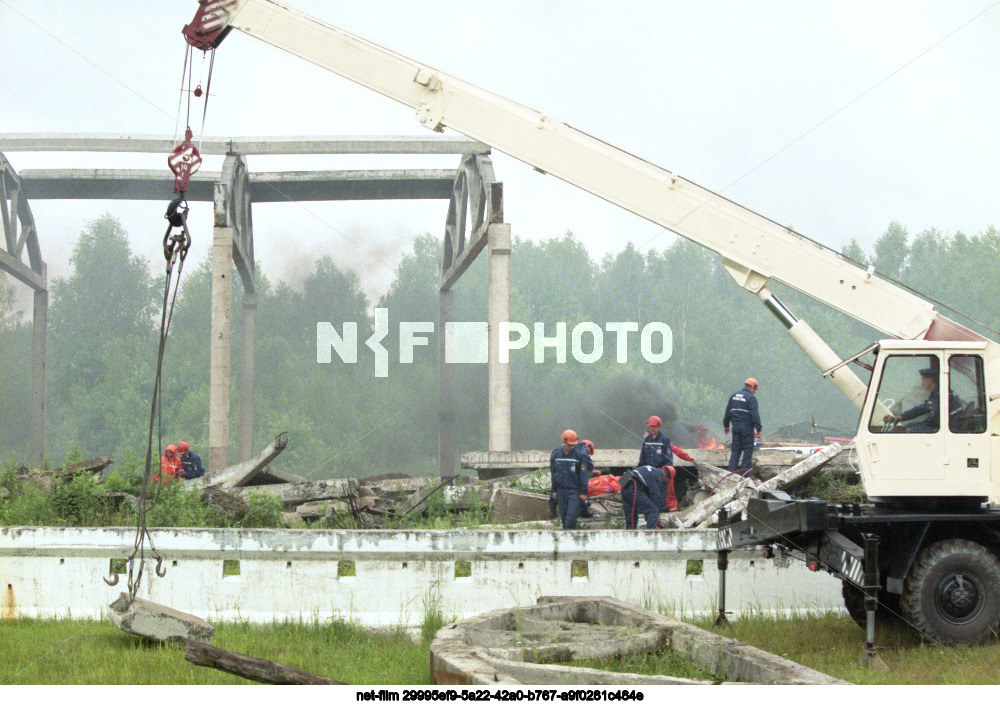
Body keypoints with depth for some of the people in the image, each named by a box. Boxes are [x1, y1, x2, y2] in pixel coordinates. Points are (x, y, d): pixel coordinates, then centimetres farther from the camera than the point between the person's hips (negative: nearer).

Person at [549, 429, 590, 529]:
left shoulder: (579, 455, -6)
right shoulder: (556, 454, 3)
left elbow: (583, 475, -3)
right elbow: (553, 473, 12)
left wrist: (583, 492, -4)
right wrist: (554, 490, 12)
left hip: (574, 490, -3)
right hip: (561, 490, 3)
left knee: (571, 515, -11)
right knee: (564, 515, 7)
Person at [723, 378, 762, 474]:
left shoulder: (733, 396, 12)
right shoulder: (751, 398, -9)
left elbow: (728, 412, 16)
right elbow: (755, 415, -15)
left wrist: (726, 425, 25)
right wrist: (758, 429, -15)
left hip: (736, 426, 6)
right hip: (747, 426, -6)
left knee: (735, 449, 9)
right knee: (748, 449, 1)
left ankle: (731, 470, 4)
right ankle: (745, 471, -1)